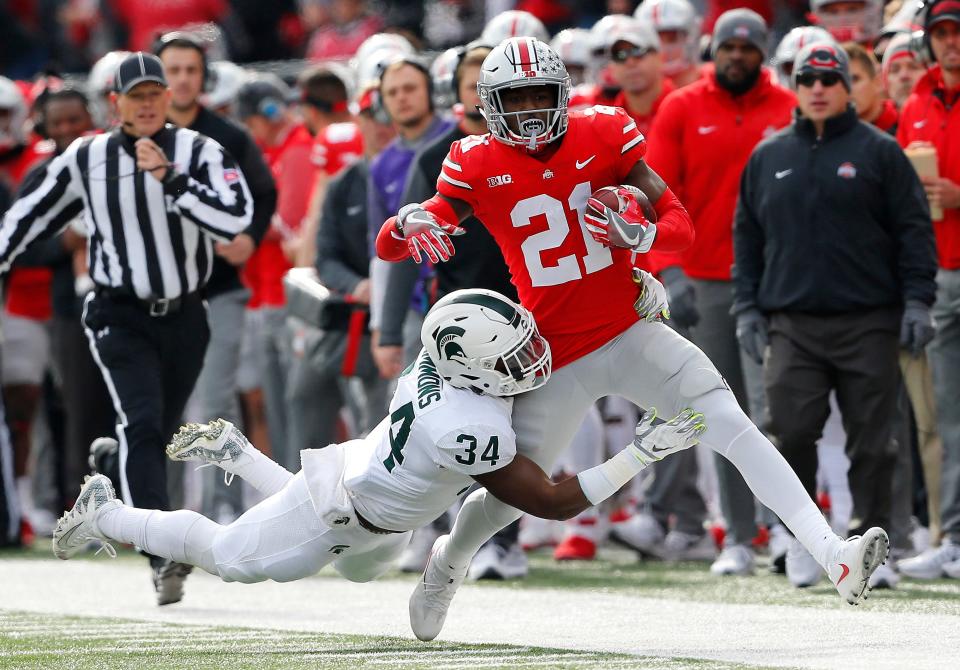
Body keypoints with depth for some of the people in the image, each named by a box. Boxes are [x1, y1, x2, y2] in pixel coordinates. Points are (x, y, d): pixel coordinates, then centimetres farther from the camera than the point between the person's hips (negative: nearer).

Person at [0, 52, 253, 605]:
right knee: (142, 424, -18)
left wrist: (169, 177, -26)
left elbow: (234, 220, -20)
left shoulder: (200, 153, -4)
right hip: (121, 317, -1)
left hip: (185, 316, 2)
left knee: (160, 437, 11)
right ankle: (164, 554, -26)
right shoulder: (86, 159, 0)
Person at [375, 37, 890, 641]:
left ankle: (834, 555, -22)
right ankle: (446, 564, 41)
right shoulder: (478, 166, -6)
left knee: (735, 429, -16)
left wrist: (640, 234, -26)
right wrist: (409, 224, -29)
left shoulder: (604, 135, -4)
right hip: (556, 359, 0)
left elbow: (681, 224, -3)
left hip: (632, 334, 0)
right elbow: (387, 247, -4)